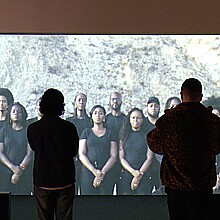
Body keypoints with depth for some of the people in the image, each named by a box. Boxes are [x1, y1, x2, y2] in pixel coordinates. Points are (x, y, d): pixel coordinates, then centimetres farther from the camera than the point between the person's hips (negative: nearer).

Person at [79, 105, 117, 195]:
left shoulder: (110, 133, 13)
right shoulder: (86, 132, 12)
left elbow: (113, 156, 5)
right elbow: (81, 155, 3)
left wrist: (102, 172, -10)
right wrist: (94, 171, -11)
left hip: (106, 174, 0)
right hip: (88, 172, 0)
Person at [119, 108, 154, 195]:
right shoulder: (124, 135, 10)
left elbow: (149, 158, 0)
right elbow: (121, 158, 4)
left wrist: (139, 175, -9)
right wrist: (133, 171, -11)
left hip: (144, 176, -1)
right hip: (126, 175, 1)